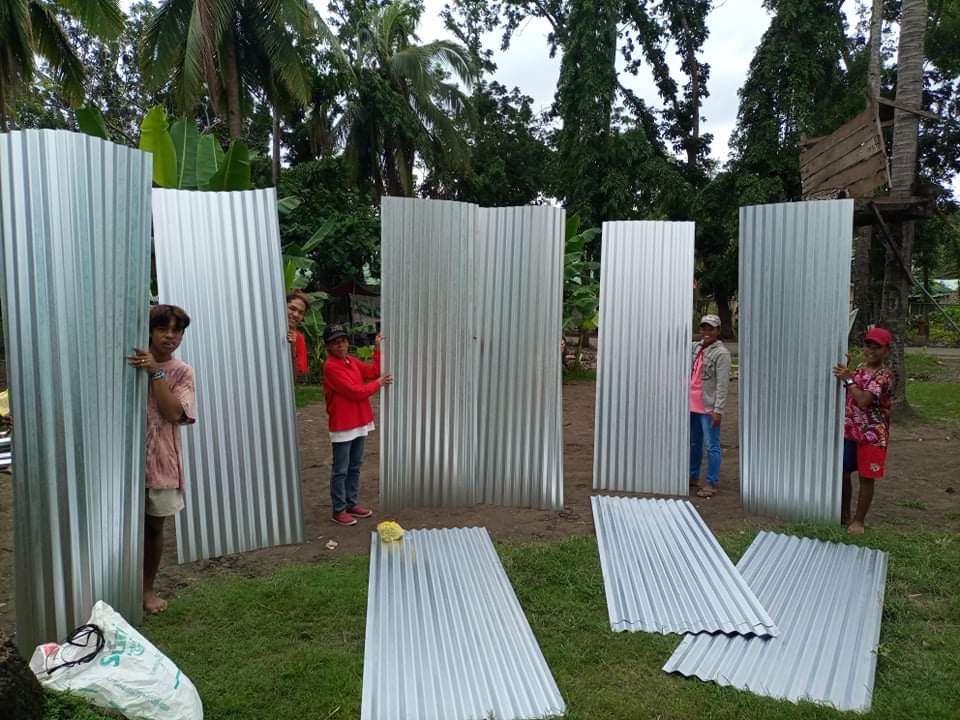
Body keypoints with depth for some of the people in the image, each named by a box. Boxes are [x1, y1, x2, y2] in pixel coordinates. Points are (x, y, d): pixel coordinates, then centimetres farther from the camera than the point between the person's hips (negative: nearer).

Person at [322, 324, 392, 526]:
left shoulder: (352, 361, 9)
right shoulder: (331, 367, -18)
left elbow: (374, 371, 13)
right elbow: (354, 391, -20)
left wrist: (377, 349, 5)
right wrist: (378, 384, -7)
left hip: (360, 423, 8)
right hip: (342, 426, -8)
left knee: (355, 467, 16)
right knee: (341, 470, 2)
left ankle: (352, 504, 28)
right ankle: (339, 511, 11)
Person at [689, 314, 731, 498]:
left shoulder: (721, 353, -11)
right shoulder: (696, 348, 10)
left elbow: (722, 385, -15)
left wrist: (718, 410, -19)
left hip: (709, 408, -8)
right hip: (692, 406, 8)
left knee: (712, 447, -1)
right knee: (694, 444, 18)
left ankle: (711, 484, 5)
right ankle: (693, 476, 30)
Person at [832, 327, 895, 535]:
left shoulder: (884, 375, -15)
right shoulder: (860, 368, 8)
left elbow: (864, 401, -26)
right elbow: (847, 395, 13)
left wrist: (848, 379, -26)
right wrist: (844, 372, 0)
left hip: (872, 435, -7)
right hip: (849, 431, 7)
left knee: (866, 478, 4)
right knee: (843, 473, 12)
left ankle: (858, 520, 17)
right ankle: (843, 514, 28)